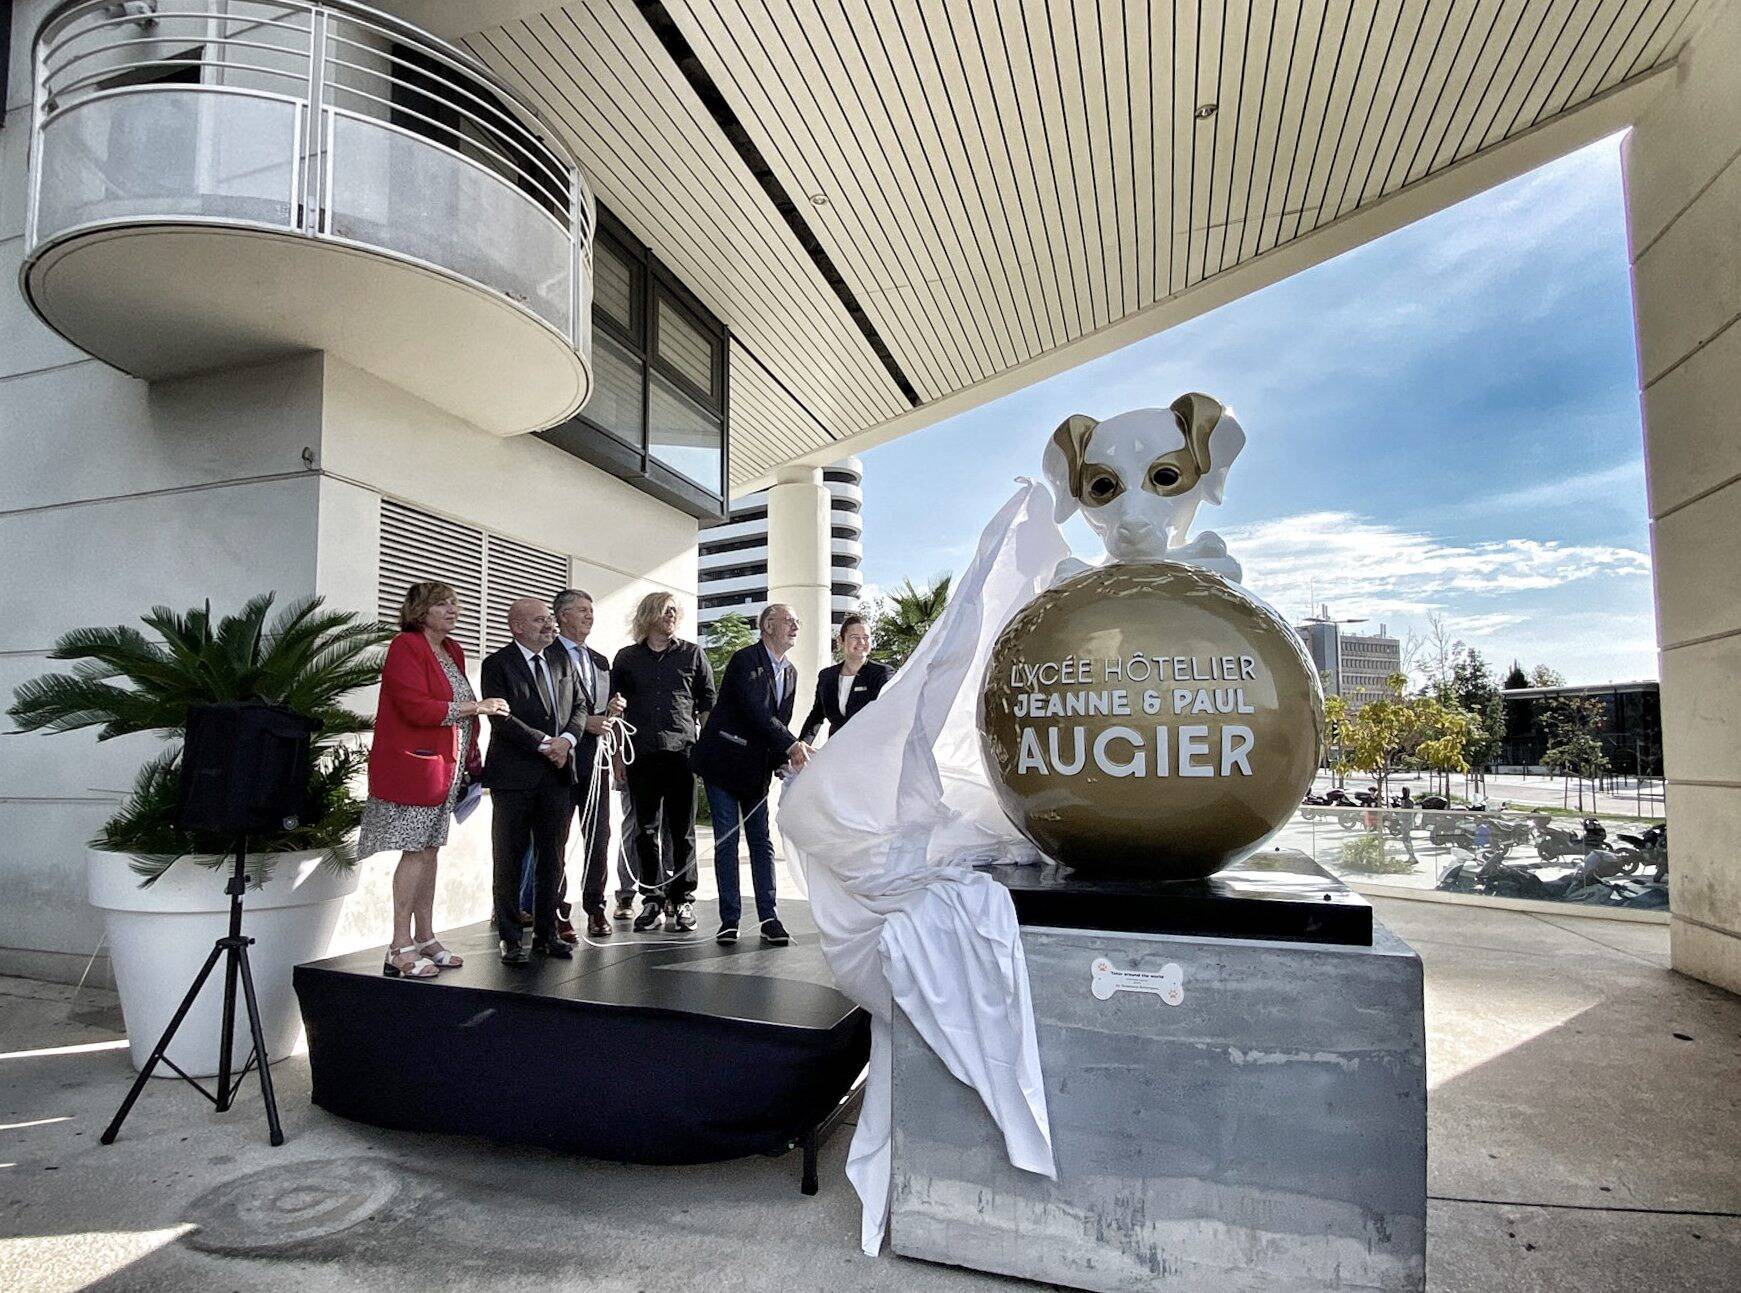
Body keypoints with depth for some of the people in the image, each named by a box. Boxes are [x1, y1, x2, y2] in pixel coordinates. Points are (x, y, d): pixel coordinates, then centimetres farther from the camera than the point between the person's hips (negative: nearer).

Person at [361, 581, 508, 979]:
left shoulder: (452, 651, 16)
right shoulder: (406, 647, -10)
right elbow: (417, 708, -20)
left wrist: (471, 760, 11)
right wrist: (475, 707, -16)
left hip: (446, 768, 8)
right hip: (414, 764, -8)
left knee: (430, 849, 12)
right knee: (415, 851, -6)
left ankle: (425, 938, 19)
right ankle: (400, 949, 1)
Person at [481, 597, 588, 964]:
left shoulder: (560, 658, 14)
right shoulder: (497, 664, -3)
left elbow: (578, 706, 13)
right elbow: (502, 718, -13)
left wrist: (566, 739, -6)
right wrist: (546, 744, -15)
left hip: (557, 772, 5)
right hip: (515, 775, -5)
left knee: (552, 856, 9)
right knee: (510, 858, 3)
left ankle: (546, 933, 20)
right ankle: (511, 938, 13)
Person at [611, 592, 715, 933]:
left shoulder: (692, 654, 9)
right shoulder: (626, 658, 12)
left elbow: (708, 703, 10)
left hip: (682, 751, -1)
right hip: (641, 754, 1)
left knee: (683, 829, 2)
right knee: (645, 830, 5)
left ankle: (682, 900, 12)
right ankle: (653, 901, 14)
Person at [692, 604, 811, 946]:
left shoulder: (790, 673, 11)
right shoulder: (745, 660, -12)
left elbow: (780, 722, 10)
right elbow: (755, 710, -23)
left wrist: (783, 760, -6)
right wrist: (791, 745, -27)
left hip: (757, 767, 6)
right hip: (724, 762, -6)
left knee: (762, 841, 5)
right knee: (727, 841, -1)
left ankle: (768, 918, 9)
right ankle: (730, 920, 7)